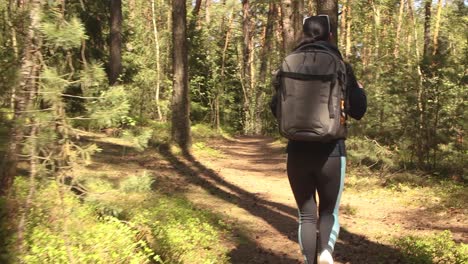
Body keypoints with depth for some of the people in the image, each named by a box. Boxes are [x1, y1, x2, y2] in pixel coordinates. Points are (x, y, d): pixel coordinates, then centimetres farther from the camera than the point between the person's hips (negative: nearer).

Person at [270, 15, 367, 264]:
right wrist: (359, 89, 22)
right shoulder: (341, 68, -4)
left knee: (306, 215, 14)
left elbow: (276, 109, 10)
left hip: (298, 151, 1)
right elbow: (358, 111, 3)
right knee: (329, 211, 17)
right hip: (331, 152, -1)